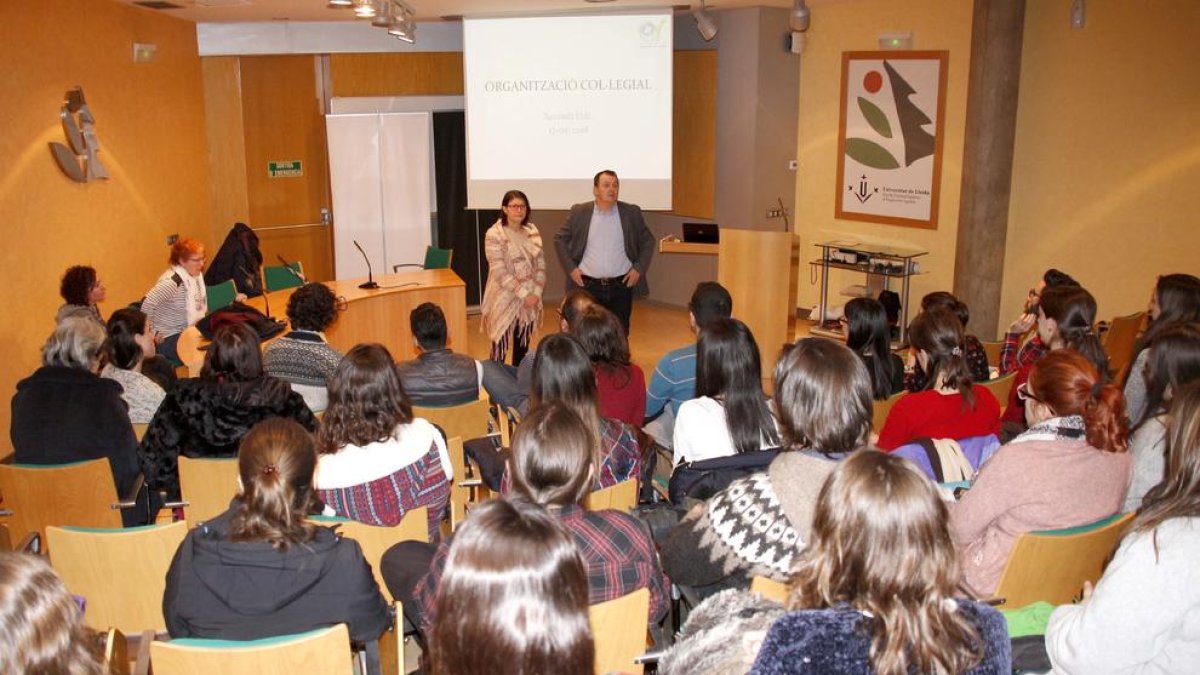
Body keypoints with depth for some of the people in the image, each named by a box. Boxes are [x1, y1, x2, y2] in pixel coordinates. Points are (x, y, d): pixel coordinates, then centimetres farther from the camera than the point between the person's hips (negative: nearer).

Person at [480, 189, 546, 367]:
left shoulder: (532, 231, 5)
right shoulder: (494, 235, -12)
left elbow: (541, 265, 6)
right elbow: (500, 273, -17)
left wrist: (536, 293, -7)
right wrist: (524, 294, -19)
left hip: (530, 301, 5)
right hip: (505, 301, -5)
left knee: (523, 348, 15)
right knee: (500, 348, 0)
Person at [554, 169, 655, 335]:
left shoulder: (631, 213, 2)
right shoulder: (579, 212, 0)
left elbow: (648, 241, 11)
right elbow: (560, 240, 8)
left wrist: (639, 268, 1)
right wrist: (570, 268, -1)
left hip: (621, 285, 1)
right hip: (588, 286, 0)